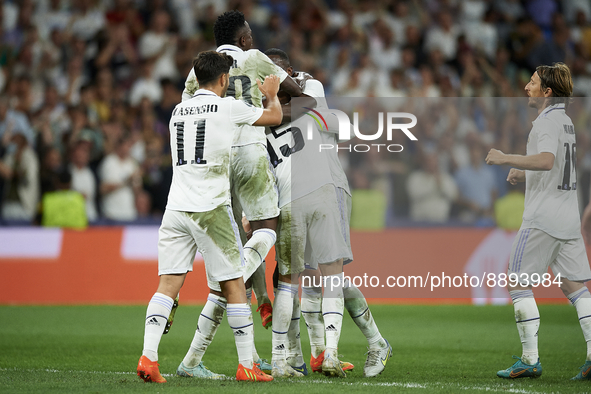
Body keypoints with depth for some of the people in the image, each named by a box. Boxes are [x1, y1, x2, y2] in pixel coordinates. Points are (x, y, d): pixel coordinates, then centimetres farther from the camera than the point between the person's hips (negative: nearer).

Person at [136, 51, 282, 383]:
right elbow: (275, 117, 12)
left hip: (176, 207, 5)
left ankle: (148, 357, -11)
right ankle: (246, 365, 6)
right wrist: (272, 94, 34)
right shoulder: (227, 107, -2)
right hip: (210, 208, -5)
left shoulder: (179, 110, 14)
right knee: (233, 284, 3)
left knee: (169, 283, 1)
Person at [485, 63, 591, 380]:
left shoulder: (548, 121, -13)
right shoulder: (565, 120, 17)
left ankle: (530, 360, -4)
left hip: (543, 218, -9)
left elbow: (546, 160, -31)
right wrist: (522, 175, 18)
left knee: (518, 282, -1)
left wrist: (506, 159, -27)